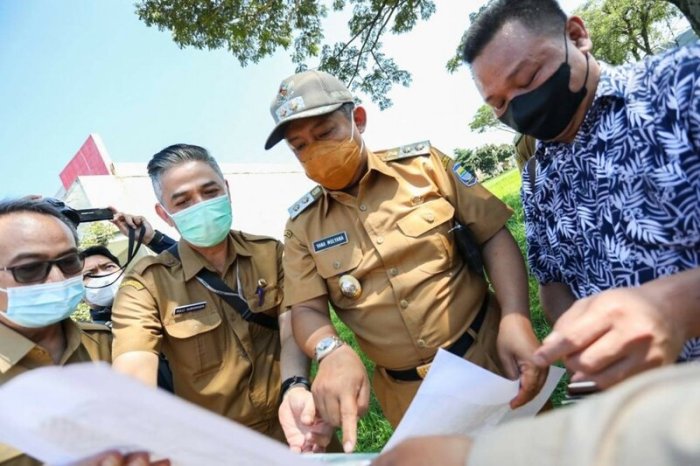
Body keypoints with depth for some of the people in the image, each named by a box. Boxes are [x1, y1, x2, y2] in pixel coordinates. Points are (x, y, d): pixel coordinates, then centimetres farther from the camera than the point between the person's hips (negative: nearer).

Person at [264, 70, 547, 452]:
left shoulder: (424, 164, -4)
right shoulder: (302, 226, -1)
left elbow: (494, 236, -5)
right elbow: (307, 310, -5)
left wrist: (515, 318, -19)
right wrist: (333, 352, -28)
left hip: (490, 358, 0)